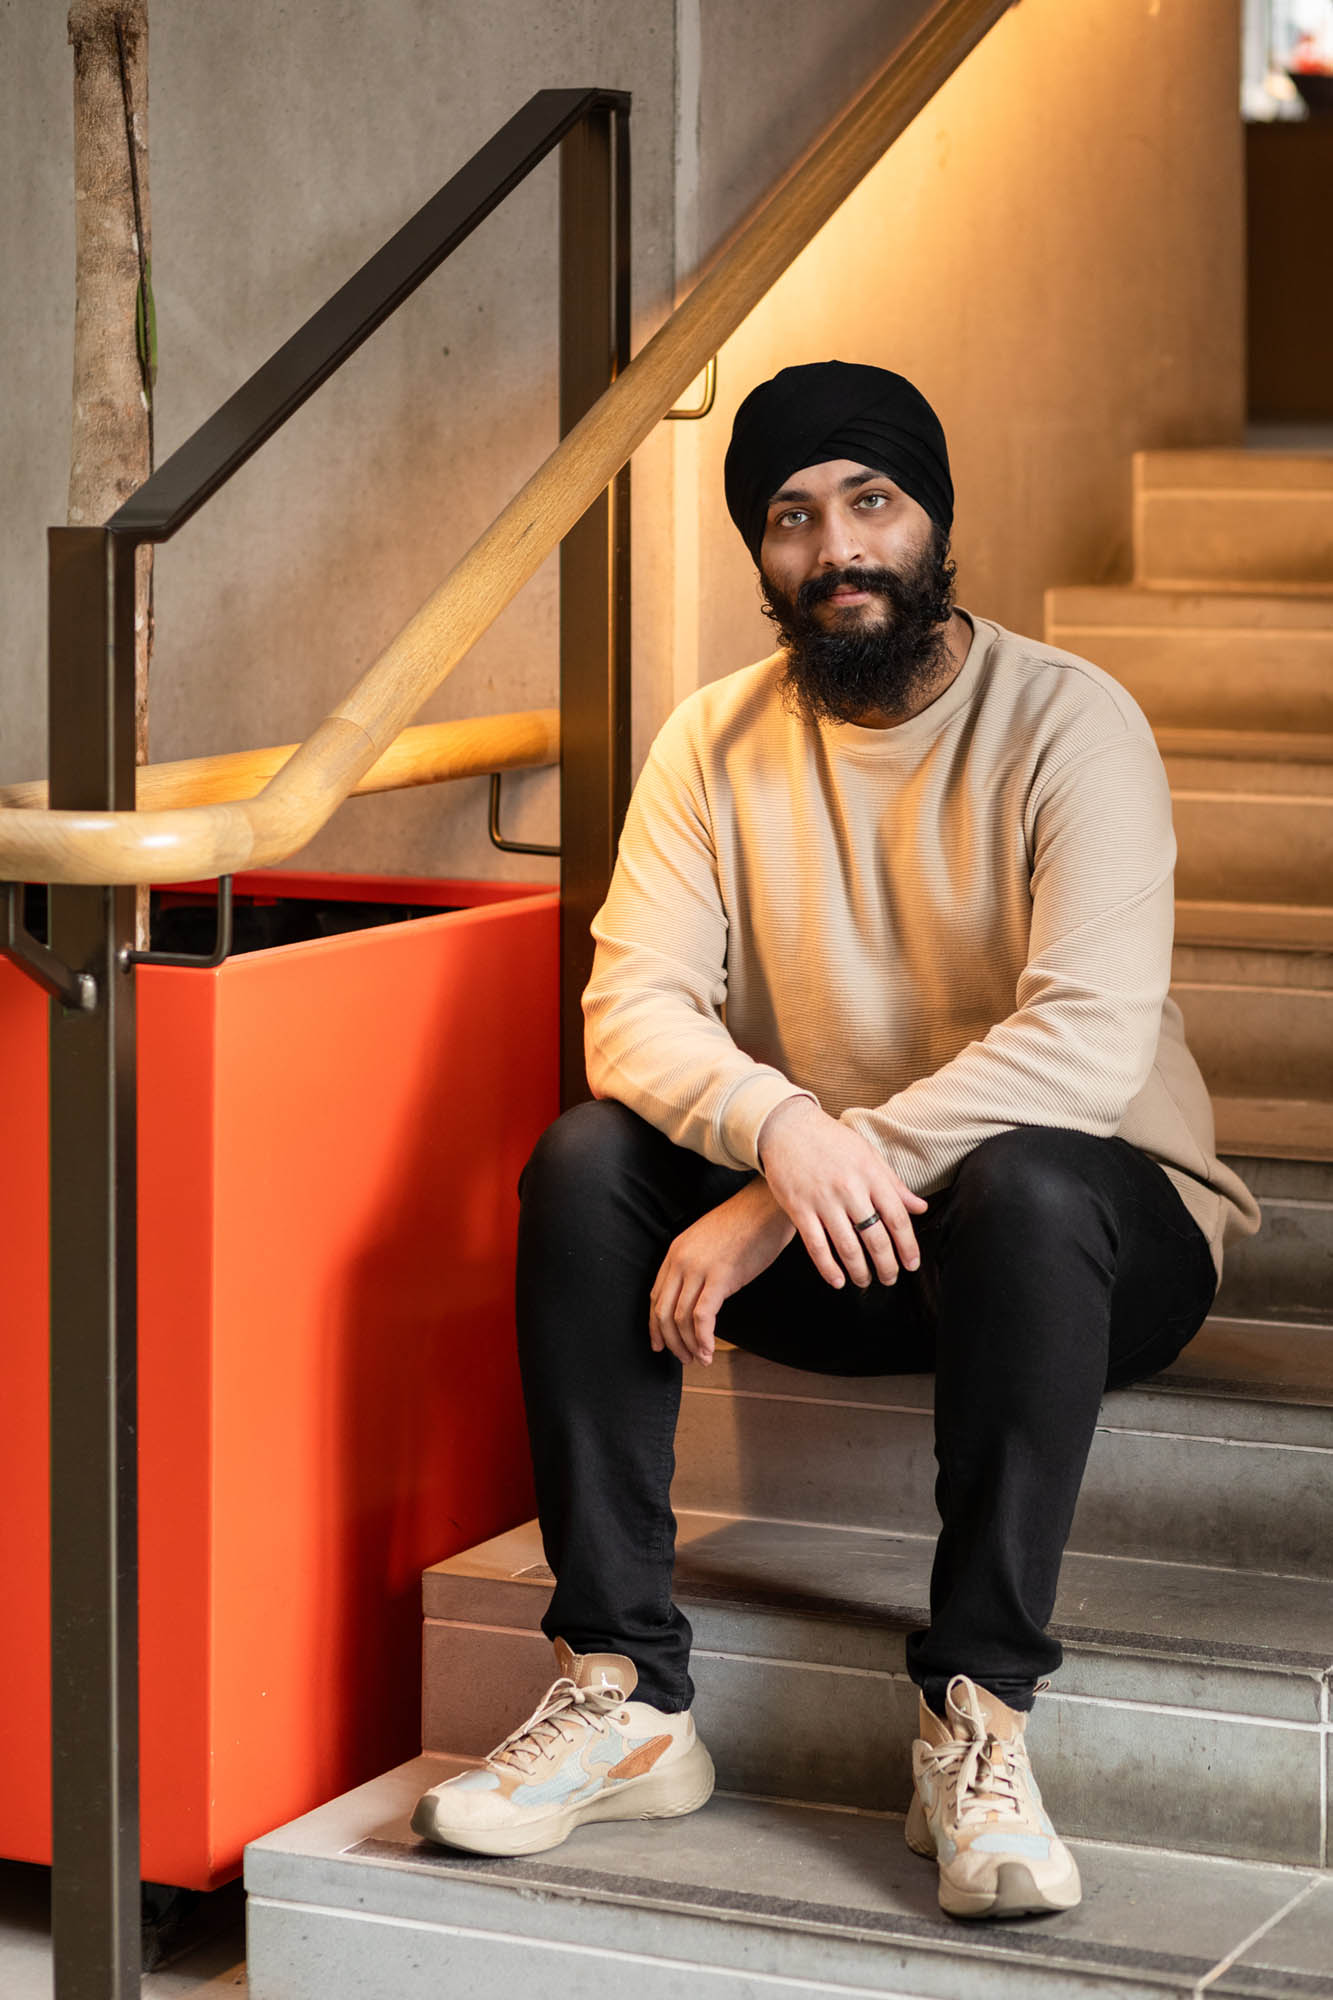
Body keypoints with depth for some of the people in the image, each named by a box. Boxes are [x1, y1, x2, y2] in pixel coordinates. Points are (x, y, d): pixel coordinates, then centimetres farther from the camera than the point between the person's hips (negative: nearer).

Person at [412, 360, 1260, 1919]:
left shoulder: (1066, 722, -13)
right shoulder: (717, 741, 2)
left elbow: (1089, 1044, -26)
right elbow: (636, 1006, -9)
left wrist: (788, 1197, -29)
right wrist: (783, 1130, -33)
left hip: (1097, 1225, -4)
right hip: (833, 1254, 4)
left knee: (1025, 1185, -37)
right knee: (583, 1162, -20)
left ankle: (976, 1721, -32)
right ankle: (624, 1690, -21)